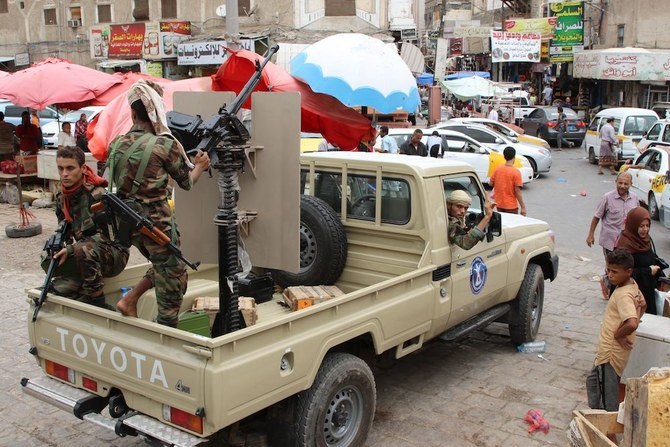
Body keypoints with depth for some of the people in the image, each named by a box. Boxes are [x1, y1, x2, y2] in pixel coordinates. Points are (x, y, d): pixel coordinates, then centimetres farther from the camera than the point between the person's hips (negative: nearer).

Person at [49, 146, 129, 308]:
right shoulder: (61, 197, 3)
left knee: (84, 250, -38)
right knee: (61, 287, -18)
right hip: (88, 258, 6)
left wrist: (70, 249, -28)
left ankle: (95, 299, -21)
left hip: (115, 255, -6)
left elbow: (106, 235, -23)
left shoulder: (97, 195, -20)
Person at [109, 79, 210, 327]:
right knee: (172, 279, 9)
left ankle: (130, 299, 17)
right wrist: (200, 166, 18)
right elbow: (186, 182, -3)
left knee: (163, 265, 27)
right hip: (156, 222, -6)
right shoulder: (166, 145, -16)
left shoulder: (117, 145, 0)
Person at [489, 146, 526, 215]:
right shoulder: (516, 172, -16)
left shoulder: (497, 169, -3)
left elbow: (491, 183, 4)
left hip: (499, 205, 5)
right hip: (511, 206, -4)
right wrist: (523, 207, -12)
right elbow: (517, 191, -17)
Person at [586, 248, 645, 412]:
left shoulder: (623, 295, -26)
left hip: (611, 352, -10)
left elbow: (632, 324, -38)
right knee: (593, 381, 24)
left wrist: (618, 334, -21)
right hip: (607, 349, 10)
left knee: (608, 391, 2)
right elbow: (642, 304, 22)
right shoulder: (632, 285, 3)